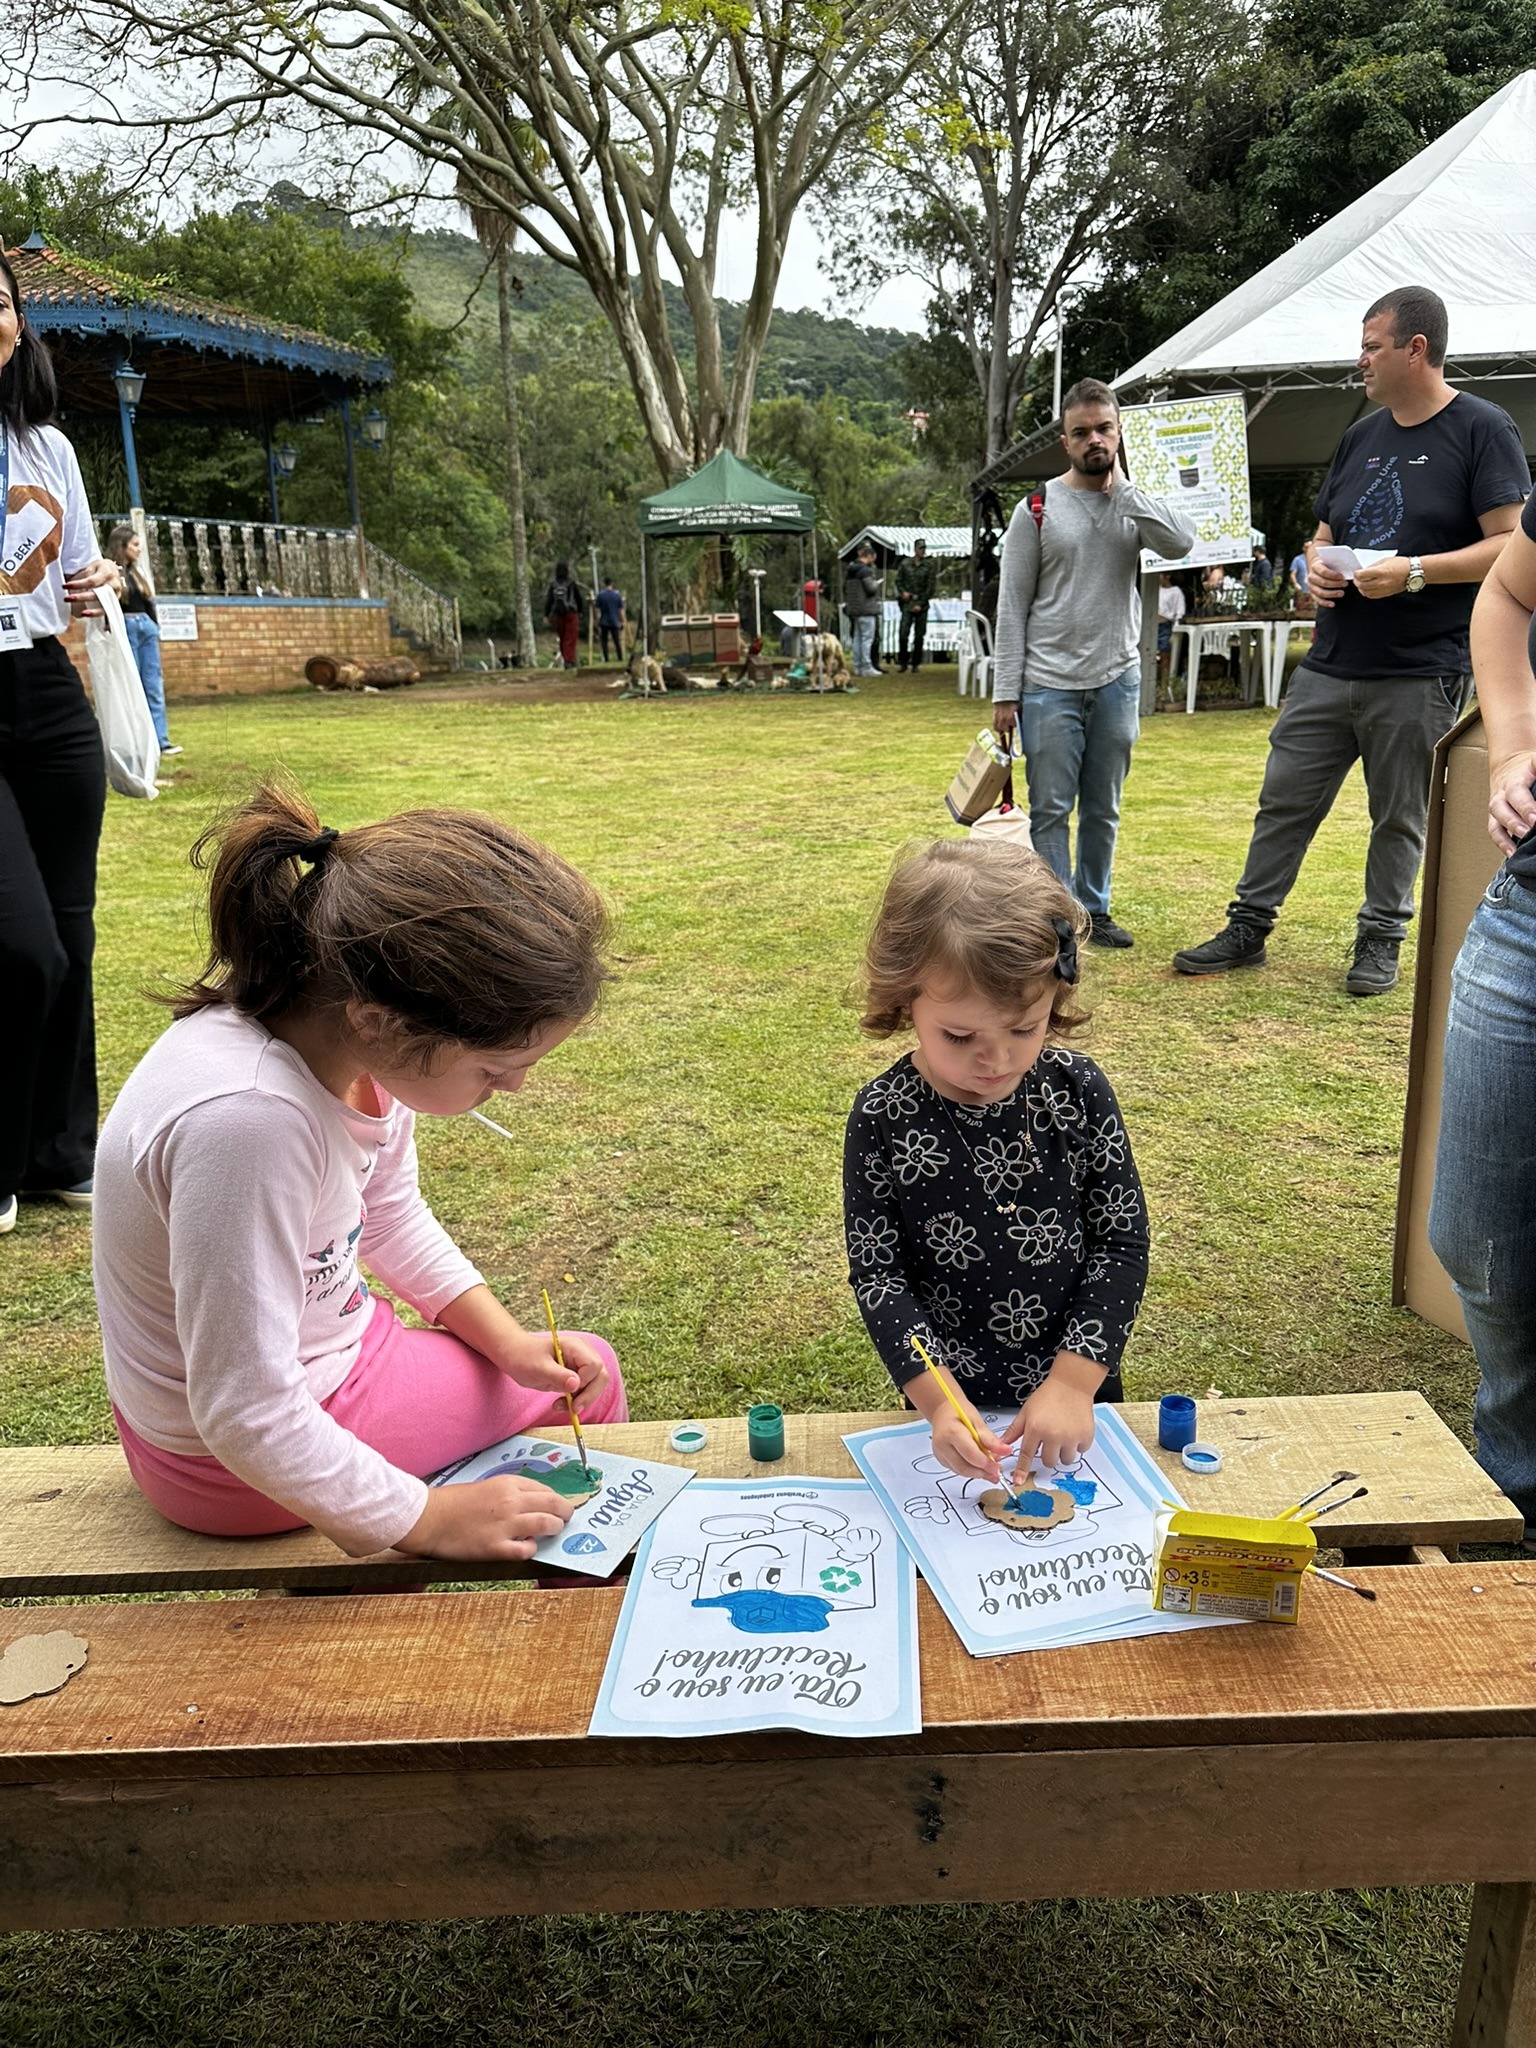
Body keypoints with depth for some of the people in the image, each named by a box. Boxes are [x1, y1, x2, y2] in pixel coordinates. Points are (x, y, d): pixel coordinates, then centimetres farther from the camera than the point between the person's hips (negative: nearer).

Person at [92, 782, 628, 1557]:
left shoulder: (356, 1033, -15)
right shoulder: (244, 1119, -40)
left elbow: (392, 1217, 4)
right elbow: (248, 1418, -33)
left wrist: (509, 1340, -4)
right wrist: (429, 1519, -22)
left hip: (326, 1341, 7)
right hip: (239, 1461, -7)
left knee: (579, 1369, 20)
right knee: (585, 1389, 8)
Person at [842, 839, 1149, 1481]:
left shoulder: (1078, 1090, -14)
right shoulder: (883, 1116, -17)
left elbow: (1123, 1242, -10)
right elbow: (875, 1271, -13)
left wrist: (1075, 1380, -18)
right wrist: (939, 1399, -24)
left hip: (1080, 1387, 1)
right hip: (953, 1397, -1)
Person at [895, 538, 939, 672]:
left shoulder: (929, 567, 4)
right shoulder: (905, 565, 7)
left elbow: (931, 587, 0)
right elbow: (898, 580, 13)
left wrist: (921, 603, -8)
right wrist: (903, 592, -7)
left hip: (922, 605, 0)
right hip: (907, 602, 0)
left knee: (919, 635, 2)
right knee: (904, 633, -10)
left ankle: (915, 663, 9)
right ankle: (903, 662, 1)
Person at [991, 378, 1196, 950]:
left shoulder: (1136, 504, 7)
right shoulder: (1037, 509, 0)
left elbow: (1182, 541, -16)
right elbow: (1012, 606, -1)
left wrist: (1119, 486, -11)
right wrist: (1005, 691, -7)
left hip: (1118, 681, 3)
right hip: (1049, 686, -3)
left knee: (1103, 809, 11)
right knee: (1051, 809, -1)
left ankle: (1094, 909, 22)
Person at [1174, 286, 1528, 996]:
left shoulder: (1482, 429, -5)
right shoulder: (1362, 435, 16)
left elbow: (1509, 545, -11)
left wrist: (1413, 573, -21)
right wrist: (1315, 565, 0)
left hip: (1419, 676, -6)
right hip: (1329, 666, 6)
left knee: (1399, 817, 6)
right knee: (1282, 802, 6)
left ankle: (1380, 939, 19)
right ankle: (1248, 928, 16)